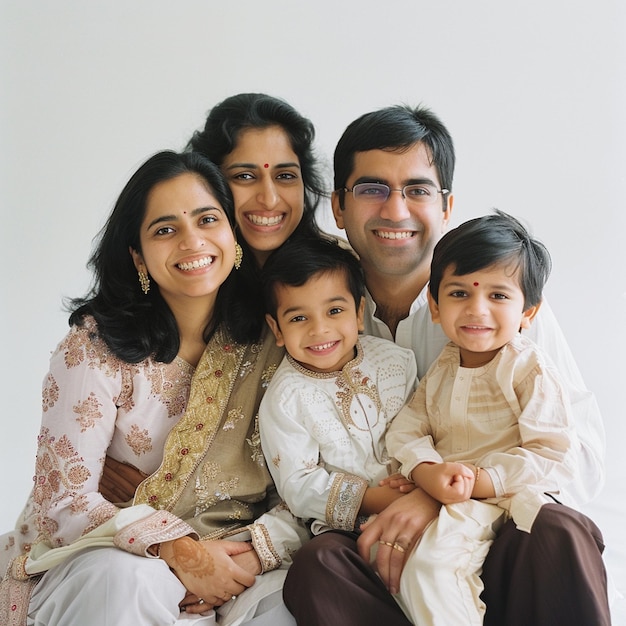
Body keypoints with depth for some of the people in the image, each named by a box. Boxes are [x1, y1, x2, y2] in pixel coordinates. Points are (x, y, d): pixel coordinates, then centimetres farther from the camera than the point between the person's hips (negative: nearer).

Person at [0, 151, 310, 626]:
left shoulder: (273, 342, -2)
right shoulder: (97, 346, -9)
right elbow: (66, 497, -11)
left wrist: (257, 552, -19)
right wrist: (178, 551, -22)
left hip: (242, 556, 2)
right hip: (119, 553, -2)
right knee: (120, 581, -36)